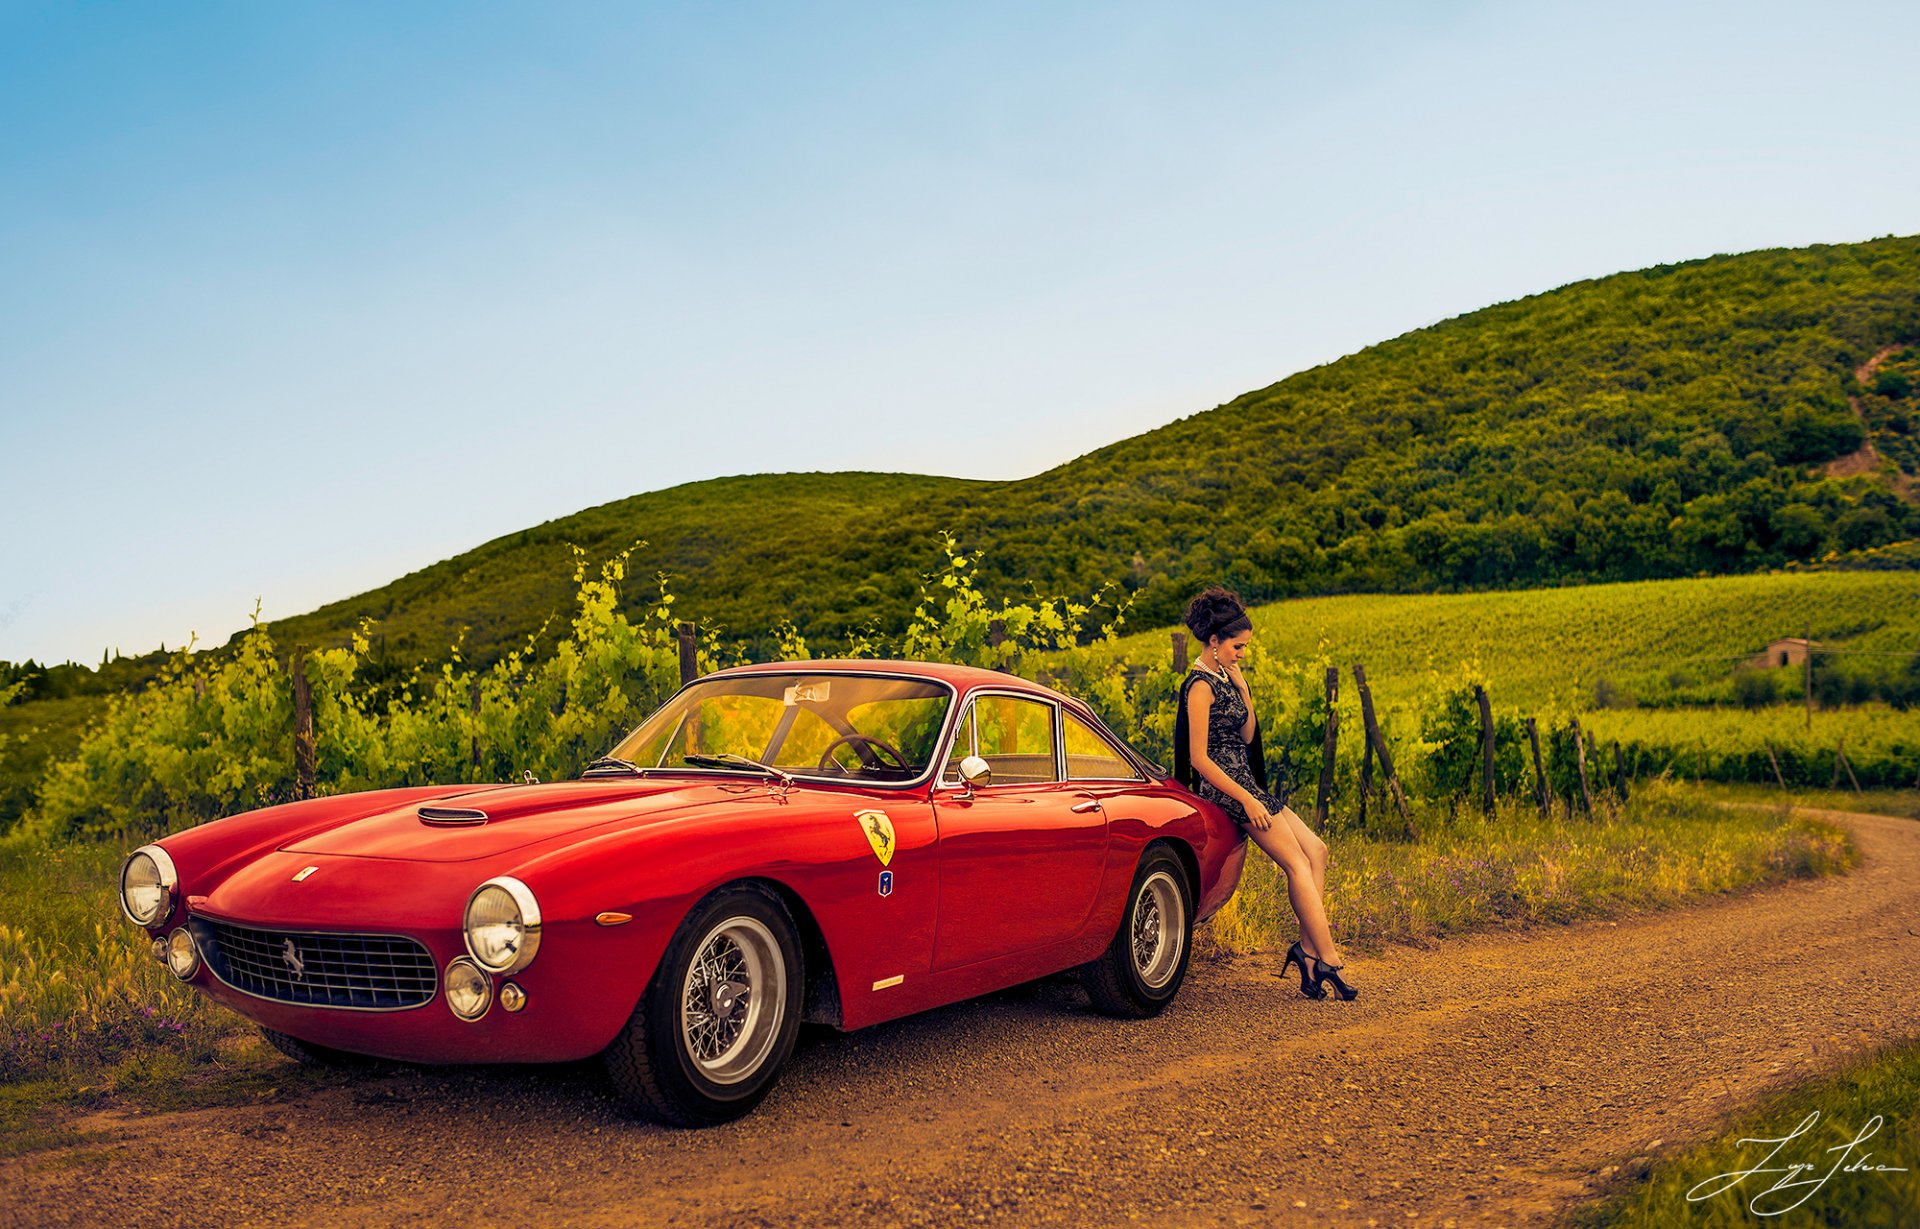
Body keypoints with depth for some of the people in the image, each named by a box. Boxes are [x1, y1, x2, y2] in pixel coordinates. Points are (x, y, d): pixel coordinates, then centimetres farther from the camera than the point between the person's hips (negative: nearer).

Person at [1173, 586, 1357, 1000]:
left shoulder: (1224, 678, 13)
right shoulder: (1201, 686, -15)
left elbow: (1246, 736, 12)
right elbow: (1199, 758, -19)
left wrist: (1242, 687, 1)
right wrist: (1247, 800, -19)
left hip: (1244, 781, 10)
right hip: (1225, 786, -10)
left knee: (1316, 850, 4)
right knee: (1298, 862, -10)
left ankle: (1308, 947, 1)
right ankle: (1327, 959, -6)